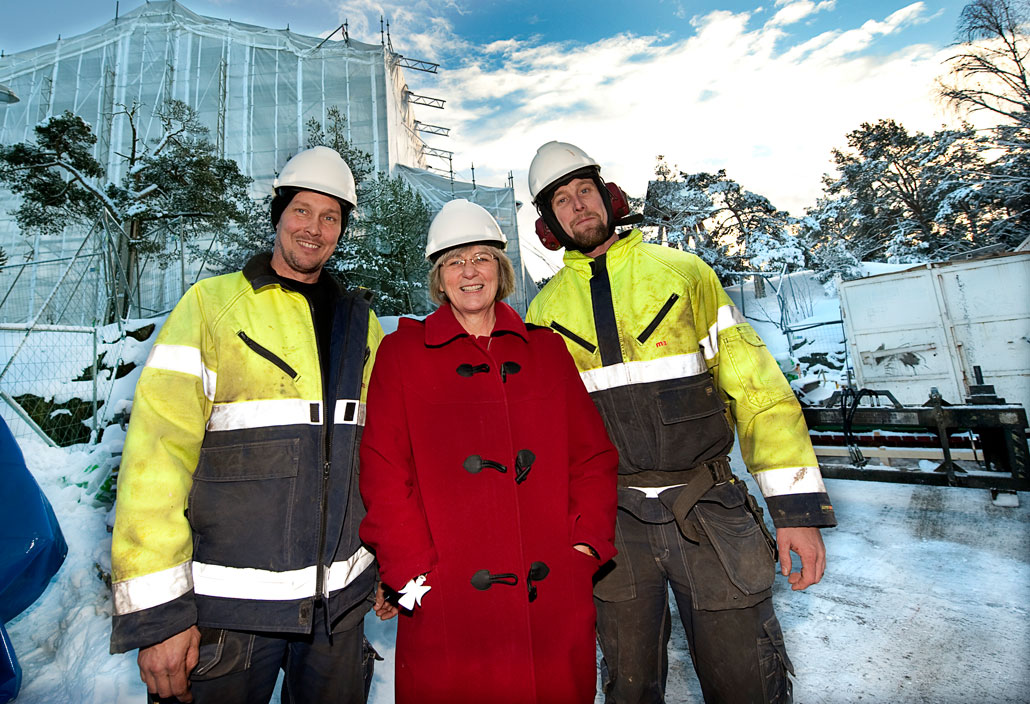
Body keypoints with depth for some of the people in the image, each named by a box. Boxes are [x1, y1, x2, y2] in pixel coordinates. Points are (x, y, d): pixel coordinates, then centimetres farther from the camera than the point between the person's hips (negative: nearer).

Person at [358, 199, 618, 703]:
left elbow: (592, 454, 7)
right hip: (447, 603, -2)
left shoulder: (546, 348, 8)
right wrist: (412, 569, -8)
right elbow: (384, 471, -3)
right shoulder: (402, 353, 2)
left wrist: (587, 543, -3)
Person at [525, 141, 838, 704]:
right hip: (611, 517, 1)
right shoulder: (545, 310, 5)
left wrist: (799, 508, -6)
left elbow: (758, 388, 0)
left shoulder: (684, 273, 3)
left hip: (708, 510, 0)